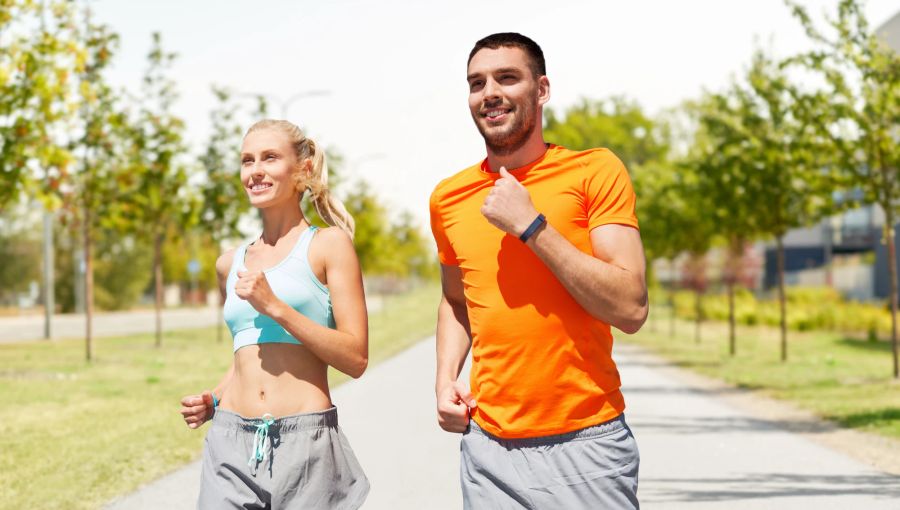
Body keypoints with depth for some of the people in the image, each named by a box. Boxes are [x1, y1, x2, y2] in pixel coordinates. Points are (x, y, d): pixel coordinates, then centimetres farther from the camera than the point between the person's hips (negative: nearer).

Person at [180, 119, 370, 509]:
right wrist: (213, 401, 9)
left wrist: (274, 306, -14)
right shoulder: (230, 264, 14)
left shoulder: (328, 245, 0)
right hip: (231, 444, 4)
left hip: (306, 444, -4)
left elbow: (355, 359, -7)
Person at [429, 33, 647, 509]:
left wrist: (530, 225, -17)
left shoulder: (595, 171, -5)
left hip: (587, 443, -3)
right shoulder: (449, 198, 6)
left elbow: (631, 308, -14)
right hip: (490, 447, 3)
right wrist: (446, 379, 6)